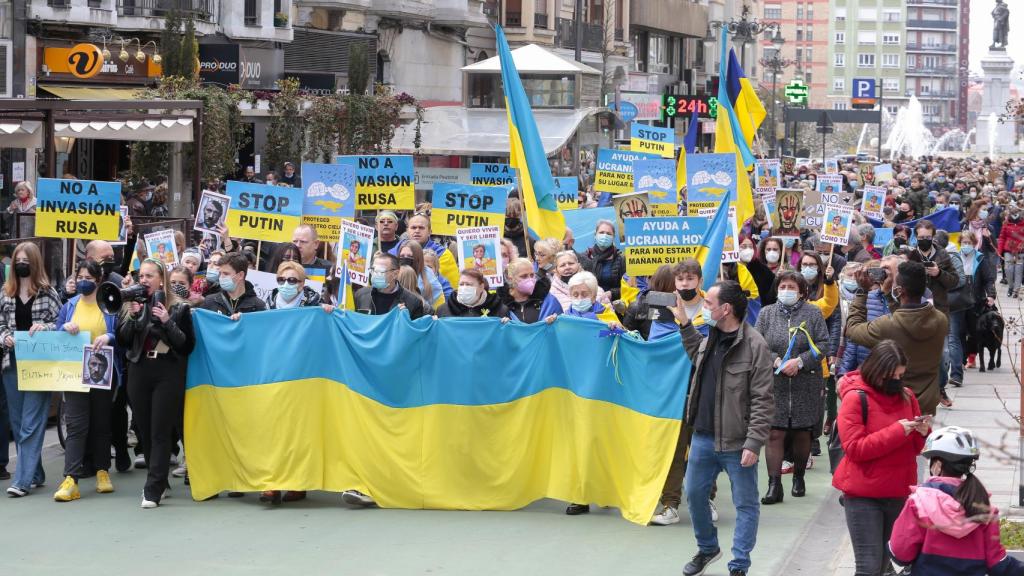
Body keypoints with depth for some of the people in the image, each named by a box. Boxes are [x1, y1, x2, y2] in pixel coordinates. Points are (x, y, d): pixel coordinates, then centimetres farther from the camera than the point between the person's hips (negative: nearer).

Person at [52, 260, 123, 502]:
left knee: (102, 423, 10)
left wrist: (109, 337, -21)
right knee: (76, 425, -8)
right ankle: (70, 480, -14)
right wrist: (65, 328, -11)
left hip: (103, 373, -1)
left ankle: (102, 472, 23)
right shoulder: (69, 307, 10)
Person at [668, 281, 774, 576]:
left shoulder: (754, 345, -16)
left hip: (736, 442, -8)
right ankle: (707, 548, 38)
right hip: (703, 438, 8)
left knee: (745, 505, 3)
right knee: (695, 496, 17)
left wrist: (753, 443, -21)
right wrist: (684, 322, 24)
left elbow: (762, 401, -17)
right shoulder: (711, 338, 7)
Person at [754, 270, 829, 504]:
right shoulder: (766, 313, 7)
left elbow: (822, 345, -2)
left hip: (806, 385, 0)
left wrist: (800, 361, -14)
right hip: (775, 385, 0)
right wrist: (776, 361, -14)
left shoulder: (813, 313, 3)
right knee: (775, 433, -7)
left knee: (802, 432, 9)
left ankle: (799, 477, 27)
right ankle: (774, 485, -8)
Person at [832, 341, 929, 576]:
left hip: (898, 493, 6)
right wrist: (897, 431, -20)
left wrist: (922, 433, -8)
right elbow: (855, 448, -17)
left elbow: (916, 448, 15)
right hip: (863, 496, -6)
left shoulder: (906, 397, 8)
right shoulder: (856, 398, -9)